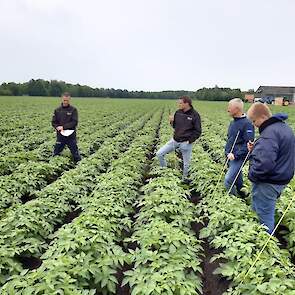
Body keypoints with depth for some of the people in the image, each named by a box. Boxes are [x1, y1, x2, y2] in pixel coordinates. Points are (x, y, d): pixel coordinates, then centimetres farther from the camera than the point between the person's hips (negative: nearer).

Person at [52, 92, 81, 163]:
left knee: (75, 152, 2)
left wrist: (63, 127, -18)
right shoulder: (57, 110, 6)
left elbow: (75, 122, -10)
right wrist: (58, 128, -15)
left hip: (71, 135, -3)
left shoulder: (73, 110, -3)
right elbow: (53, 122, 6)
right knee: (56, 154, 10)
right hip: (60, 135, 3)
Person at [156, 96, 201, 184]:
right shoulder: (178, 112, 3)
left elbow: (198, 131, -7)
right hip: (174, 140, 5)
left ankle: (185, 178, 34)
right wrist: (172, 121, -6)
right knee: (159, 154, -1)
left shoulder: (195, 115, -12)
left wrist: (190, 140, -16)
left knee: (186, 164, 8)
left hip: (186, 143, -5)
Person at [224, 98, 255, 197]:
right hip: (230, 157, 8)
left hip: (238, 158, -8)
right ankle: (241, 195, 38)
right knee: (237, 179, 21)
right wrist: (227, 151, 8)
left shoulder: (247, 124, -17)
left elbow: (248, 144, -20)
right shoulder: (233, 122, 8)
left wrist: (236, 155, -23)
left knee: (228, 180, -15)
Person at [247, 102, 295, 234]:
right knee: (256, 209, 23)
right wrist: (255, 149, 4)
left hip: (267, 183, -11)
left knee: (264, 217, 4)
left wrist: (252, 175, -17)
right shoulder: (284, 126, 9)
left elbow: (264, 164, -35)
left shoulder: (270, 133, -25)